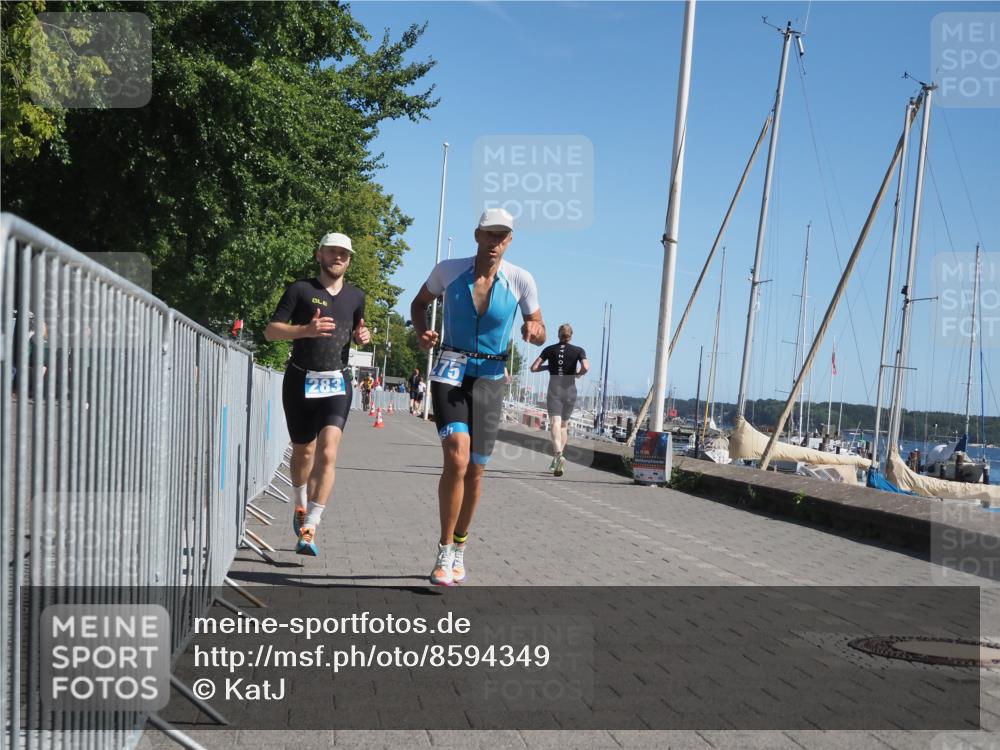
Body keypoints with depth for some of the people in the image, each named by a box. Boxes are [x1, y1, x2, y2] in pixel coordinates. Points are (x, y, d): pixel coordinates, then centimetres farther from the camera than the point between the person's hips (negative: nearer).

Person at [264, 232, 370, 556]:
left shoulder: (356, 296, 10)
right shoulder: (301, 290, -2)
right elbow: (270, 331, -5)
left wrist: (363, 336, 2)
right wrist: (306, 330, -22)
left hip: (336, 384, 1)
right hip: (300, 380, -1)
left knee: (327, 453, -16)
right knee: (303, 452, 13)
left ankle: (308, 530, -17)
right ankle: (301, 506, 41)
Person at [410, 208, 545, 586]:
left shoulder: (521, 280, -5)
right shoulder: (448, 270, -5)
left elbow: (539, 332, 5)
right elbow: (419, 303, 13)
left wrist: (534, 331, -19)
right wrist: (421, 332, -7)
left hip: (490, 378, 2)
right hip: (451, 373, -2)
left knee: (475, 470, 8)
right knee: (457, 459, -21)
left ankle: (459, 548, 30)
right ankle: (444, 552, -8)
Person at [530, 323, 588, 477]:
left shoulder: (550, 350, 5)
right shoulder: (578, 351, 3)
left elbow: (533, 368, 1)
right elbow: (586, 367, -14)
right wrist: (578, 374, 6)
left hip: (554, 389, -1)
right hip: (570, 390, 1)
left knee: (555, 425, -13)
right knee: (564, 425, 17)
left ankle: (558, 455, -37)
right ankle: (556, 461, 17)